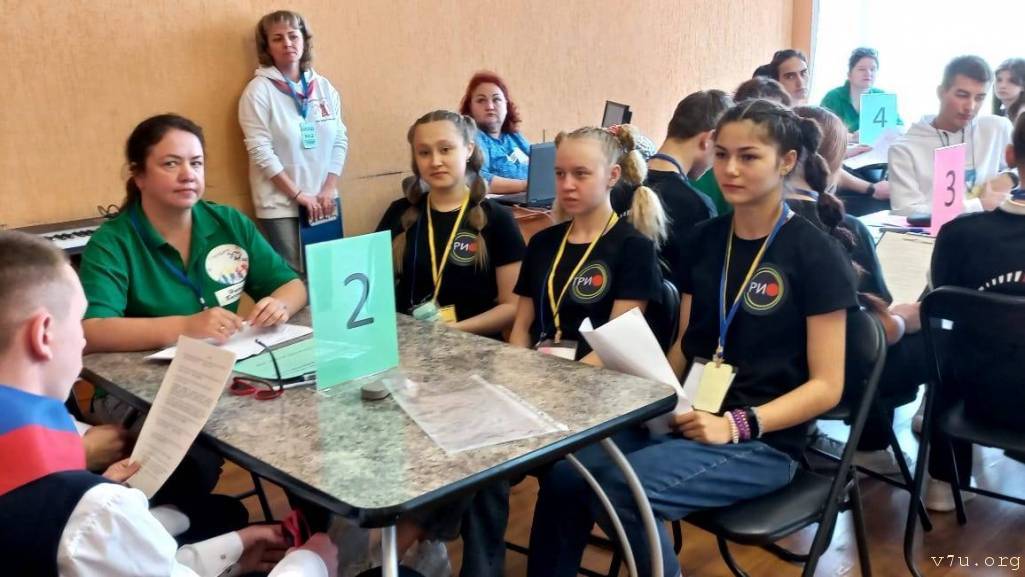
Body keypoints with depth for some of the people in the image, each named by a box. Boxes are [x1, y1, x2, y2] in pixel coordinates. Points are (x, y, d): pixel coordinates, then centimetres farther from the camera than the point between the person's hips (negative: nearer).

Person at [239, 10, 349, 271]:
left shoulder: (324, 87, 7)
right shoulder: (259, 90, -6)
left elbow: (340, 141, 7)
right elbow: (260, 150, -12)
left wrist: (329, 189, -4)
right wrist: (298, 194, -14)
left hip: (322, 200, 4)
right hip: (281, 204, -4)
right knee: (294, 275, -2)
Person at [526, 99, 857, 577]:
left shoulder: (815, 255, -7)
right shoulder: (704, 239, 9)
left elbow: (826, 385, -9)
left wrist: (737, 424, -21)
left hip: (763, 441, -5)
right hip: (686, 420, 5)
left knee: (622, 487, -29)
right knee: (565, 475, -19)